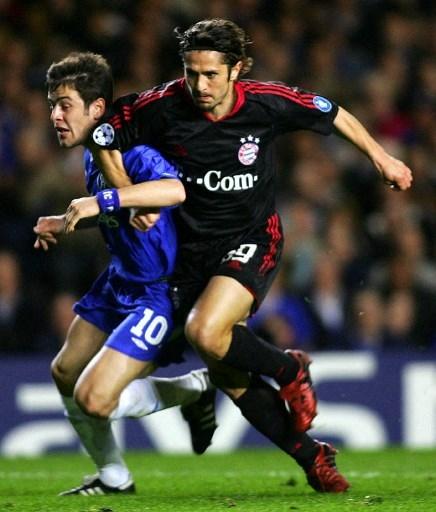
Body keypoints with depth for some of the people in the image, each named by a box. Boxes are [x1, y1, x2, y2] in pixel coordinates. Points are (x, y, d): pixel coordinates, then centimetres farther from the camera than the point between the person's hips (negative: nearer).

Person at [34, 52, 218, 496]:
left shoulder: (133, 153, -26)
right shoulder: (93, 154, 3)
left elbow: (175, 190, -49)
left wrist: (101, 201, -50)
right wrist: (65, 224, 9)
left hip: (157, 292, -10)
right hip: (118, 282, 10)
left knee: (94, 399, -16)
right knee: (65, 374, 17)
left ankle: (196, 389, 7)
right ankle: (112, 477, 35)